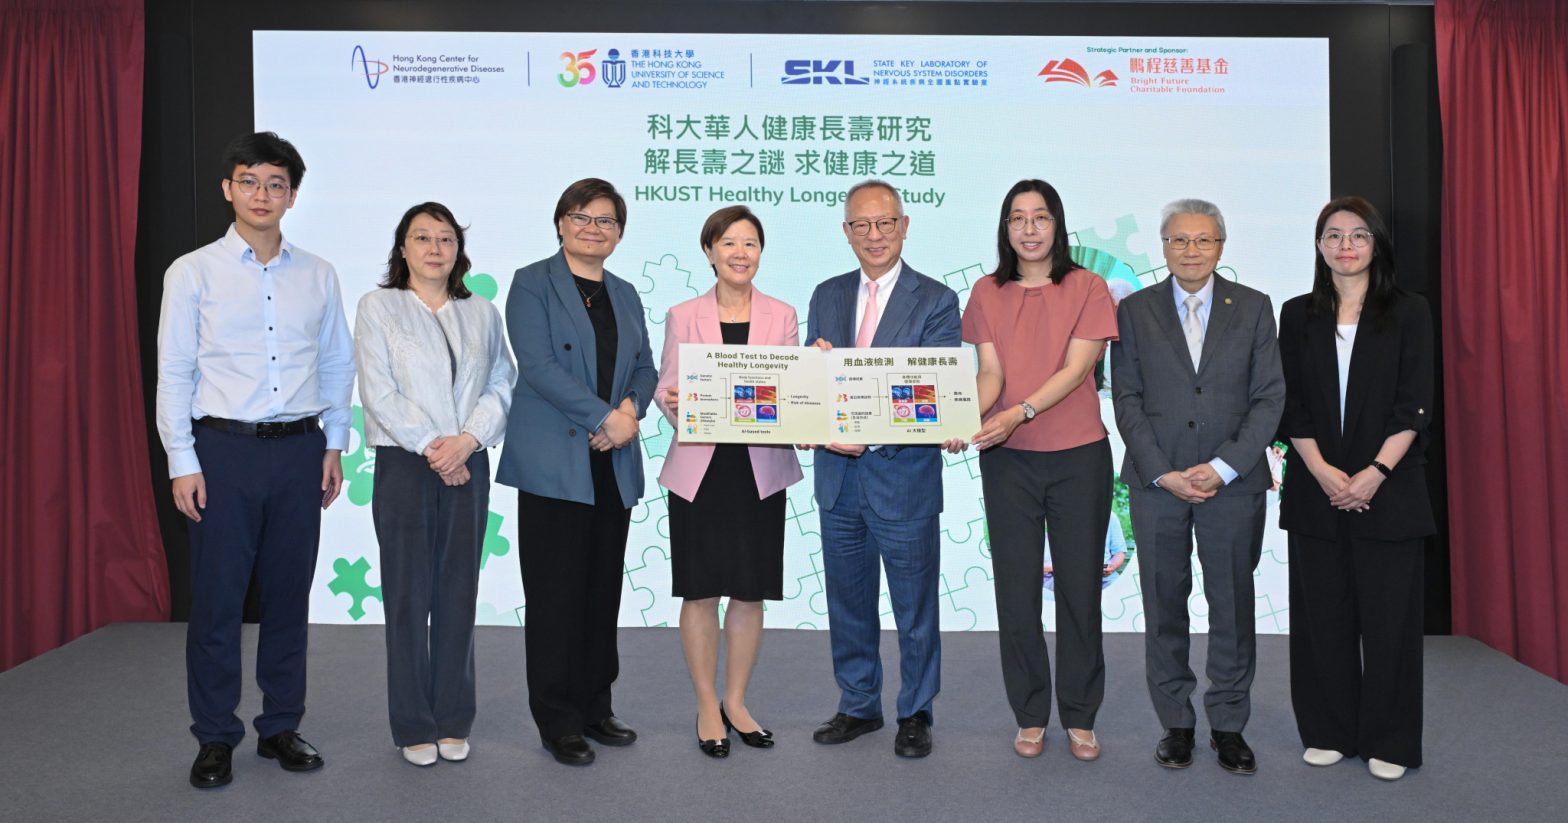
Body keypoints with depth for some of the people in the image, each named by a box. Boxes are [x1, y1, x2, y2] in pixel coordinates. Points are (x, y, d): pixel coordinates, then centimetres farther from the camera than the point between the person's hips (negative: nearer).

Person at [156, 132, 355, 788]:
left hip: (300, 450, 2)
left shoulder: (318, 276, 8)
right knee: (217, 598, 2)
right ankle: (215, 739, 16)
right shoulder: (192, 273, 1)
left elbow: (338, 364, 12)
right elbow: (173, 374, -1)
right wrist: (183, 463, -5)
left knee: (289, 593, 9)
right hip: (223, 447, -2)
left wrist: (334, 445, 8)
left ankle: (281, 726, 22)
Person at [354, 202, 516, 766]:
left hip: (467, 466, 3)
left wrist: (467, 439, -12)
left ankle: (453, 722, 18)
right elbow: (379, 393, -6)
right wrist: (430, 446, -13)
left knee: (459, 593, 7)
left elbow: (502, 385, 4)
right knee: (408, 596, 2)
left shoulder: (482, 314, 12)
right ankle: (413, 727, 14)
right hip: (405, 465, -3)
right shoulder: (378, 307, 3)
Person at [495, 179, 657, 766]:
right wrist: (604, 416, -16)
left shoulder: (625, 295, 17)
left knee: (604, 591, 10)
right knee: (556, 595, -1)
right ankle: (557, 721, 11)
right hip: (555, 463, -5)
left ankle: (595, 707, 23)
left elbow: (645, 368, 14)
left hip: (614, 465, 6)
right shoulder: (532, 283, 0)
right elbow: (538, 365, -12)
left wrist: (631, 410, -7)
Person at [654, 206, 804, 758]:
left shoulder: (782, 316, 7)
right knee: (701, 591, 4)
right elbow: (665, 388, 3)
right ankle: (707, 707, 19)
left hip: (761, 468, 1)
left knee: (750, 592, 7)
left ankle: (736, 702, 24)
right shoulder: (684, 317, 4)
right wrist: (675, 405, -18)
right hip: (699, 468, -1)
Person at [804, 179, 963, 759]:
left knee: (914, 603, 8)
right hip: (837, 472, 5)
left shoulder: (936, 301, -4)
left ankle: (915, 714, 25)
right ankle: (858, 705, 32)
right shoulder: (827, 296, 10)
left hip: (904, 475, -4)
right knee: (848, 601, 15)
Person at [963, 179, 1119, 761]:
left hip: (1078, 456, -1)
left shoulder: (1087, 288, 1)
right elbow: (990, 372, -2)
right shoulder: (988, 294, 7)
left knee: (1080, 584, 5)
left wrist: (1020, 412, -24)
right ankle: (1030, 717, 19)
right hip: (1007, 459, 2)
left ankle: (1080, 717, 19)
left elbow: (1077, 368, -10)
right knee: (1017, 588, 4)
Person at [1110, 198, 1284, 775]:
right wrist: (1165, 473, -8)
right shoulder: (1135, 311, 5)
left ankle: (1228, 723, 20)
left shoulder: (1253, 308, 6)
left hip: (1232, 483, 0)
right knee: (1164, 605, 6)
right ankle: (1176, 722, 19)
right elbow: (1127, 400, 1)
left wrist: (1222, 468, -10)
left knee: (1232, 604, 6)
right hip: (1156, 484, 0)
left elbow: (1269, 398, 1)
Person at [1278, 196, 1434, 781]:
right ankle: (1328, 732, 20)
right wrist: (1322, 470, -9)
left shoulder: (1408, 313, 3)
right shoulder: (1298, 316, 8)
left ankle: (1388, 742, 16)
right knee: (1321, 616, 7)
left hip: (1388, 489, -2)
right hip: (1315, 491, 2)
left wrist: (1374, 472, -14)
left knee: (1389, 616, 3)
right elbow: (1291, 404, 3)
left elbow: (1414, 407, -3)